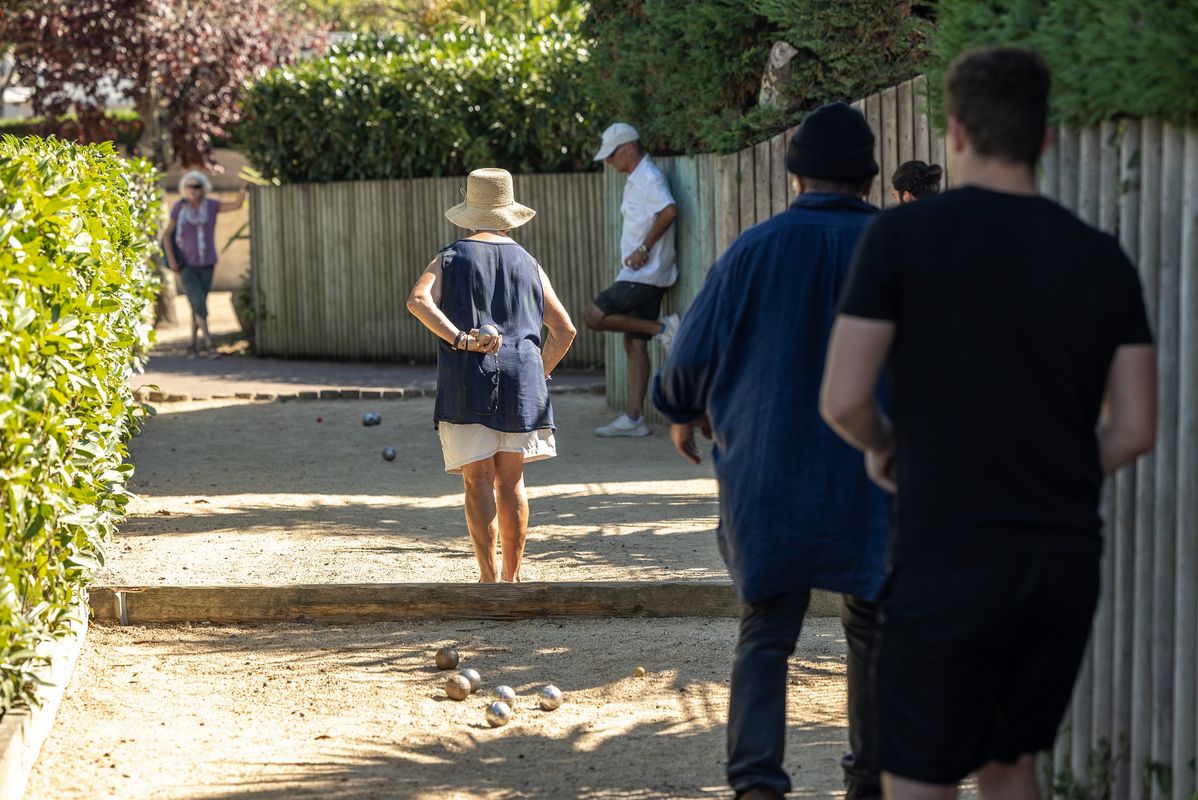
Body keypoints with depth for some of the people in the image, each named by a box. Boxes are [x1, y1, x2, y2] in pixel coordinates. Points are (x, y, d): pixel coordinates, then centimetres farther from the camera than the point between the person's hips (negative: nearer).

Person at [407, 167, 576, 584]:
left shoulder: (451, 258, 7)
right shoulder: (528, 264, 14)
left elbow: (418, 300, -13)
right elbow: (564, 330, 11)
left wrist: (460, 340, -17)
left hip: (466, 380, -2)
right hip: (521, 380, 2)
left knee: (478, 480, -2)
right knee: (511, 481, 12)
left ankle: (489, 577, -10)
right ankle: (512, 577, 17)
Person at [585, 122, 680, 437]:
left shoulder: (649, 178, -13)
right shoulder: (635, 180, 18)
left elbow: (669, 211, -30)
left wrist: (644, 248, -23)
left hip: (644, 275, -10)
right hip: (640, 275, 10)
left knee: (593, 316, -13)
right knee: (634, 344, 8)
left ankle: (661, 328, -9)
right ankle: (633, 418, 8)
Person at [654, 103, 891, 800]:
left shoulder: (757, 249, -4)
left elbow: (697, 351, 2)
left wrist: (684, 414, 21)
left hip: (768, 473, 0)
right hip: (873, 478, 1)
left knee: (767, 632, 4)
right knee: (873, 627, 15)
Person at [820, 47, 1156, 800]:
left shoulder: (903, 236, -8)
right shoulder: (1102, 258, 3)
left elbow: (844, 400, -12)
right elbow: (1135, 430, 2)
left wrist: (884, 446, 10)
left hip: (949, 561, -4)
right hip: (1067, 561, 5)